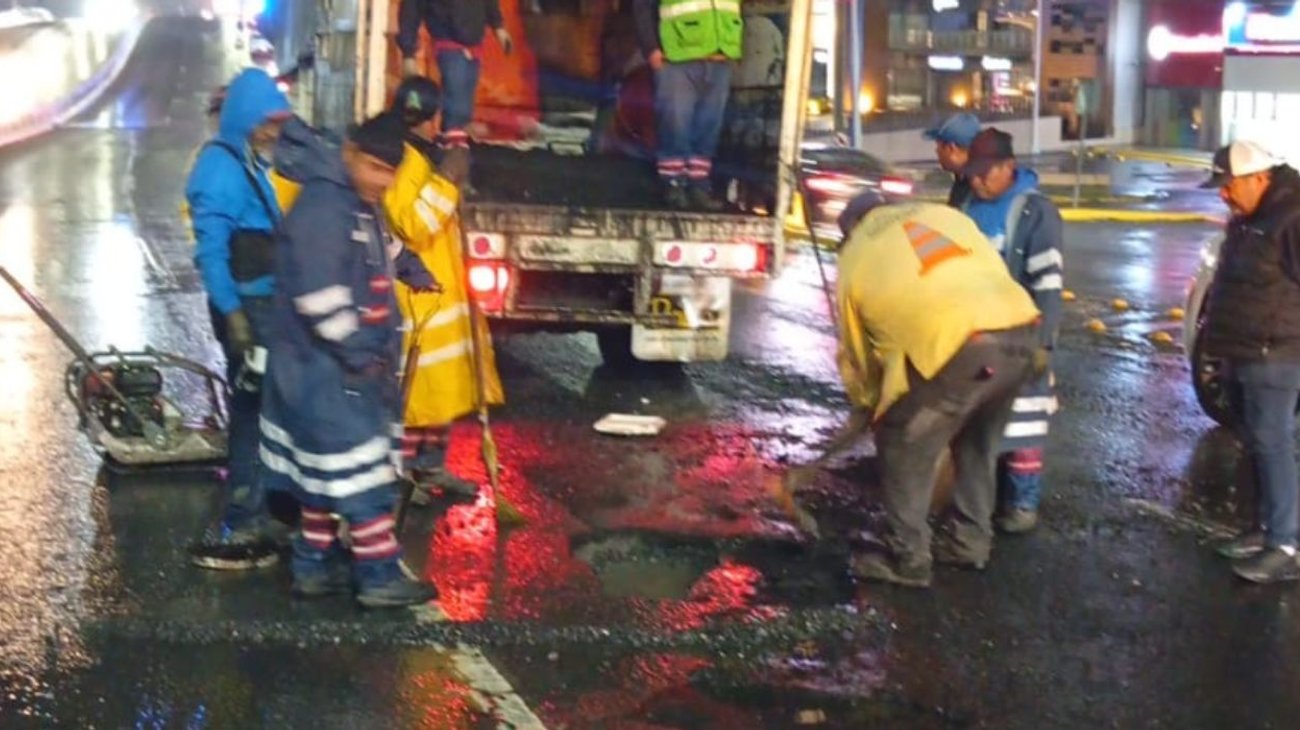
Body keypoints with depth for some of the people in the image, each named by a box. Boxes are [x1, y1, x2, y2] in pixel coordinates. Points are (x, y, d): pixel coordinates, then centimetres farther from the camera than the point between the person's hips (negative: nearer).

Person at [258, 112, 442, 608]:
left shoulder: (364, 207, 12)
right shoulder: (322, 208, -20)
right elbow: (319, 295, -26)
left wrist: (408, 266, 25)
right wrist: (357, 353, -22)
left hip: (354, 365, 10)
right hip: (327, 367, -10)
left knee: (327, 470, 15)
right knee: (360, 471, -7)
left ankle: (313, 566, 24)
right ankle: (380, 577, -1)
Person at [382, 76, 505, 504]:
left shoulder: (422, 157, 17)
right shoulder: (400, 159, -15)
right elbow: (413, 226, -26)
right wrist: (446, 183, -26)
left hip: (441, 292, 10)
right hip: (414, 296, -10)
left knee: (445, 384, 14)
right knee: (413, 387, -6)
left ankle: (431, 466, 22)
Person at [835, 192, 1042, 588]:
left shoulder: (855, 256, 19)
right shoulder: (942, 213, 28)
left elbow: (854, 351, 25)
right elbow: (997, 270, 23)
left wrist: (867, 406, 42)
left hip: (959, 343, -6)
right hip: (1021, 329, 6)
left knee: (904, 445, 13)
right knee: (978, 440, 26)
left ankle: (907, 559, 18)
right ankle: (971, 541, 36)